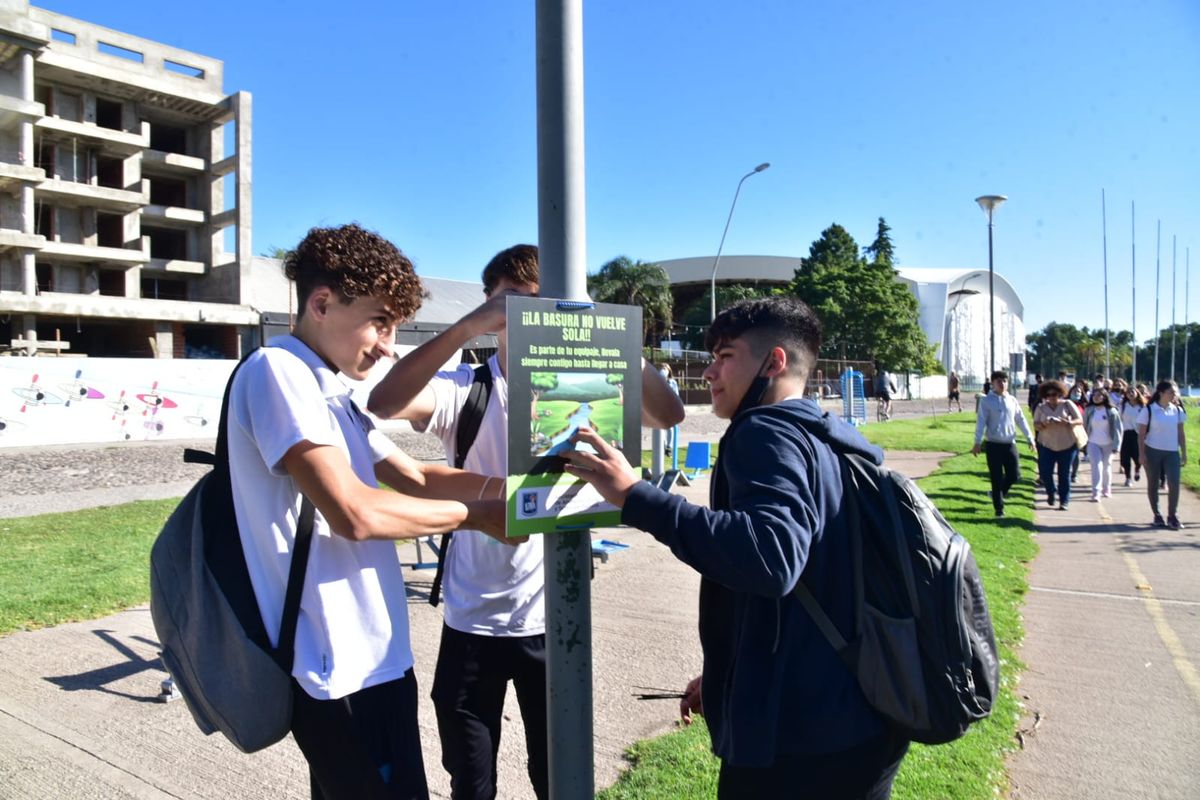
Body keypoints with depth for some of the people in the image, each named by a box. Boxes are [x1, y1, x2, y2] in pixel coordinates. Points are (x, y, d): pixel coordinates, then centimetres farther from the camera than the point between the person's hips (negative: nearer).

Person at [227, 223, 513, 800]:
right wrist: (477, 514, -13)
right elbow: (355, 513, -25)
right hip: (340, 668, -9)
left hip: (377, 656, 9)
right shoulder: (276, 370, -16)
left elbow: (417, 479, 14)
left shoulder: (332, 395, 14)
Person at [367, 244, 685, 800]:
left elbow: (668, 414, -16)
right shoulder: (464, 389, -6)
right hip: (473, 622, 0)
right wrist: (467, 327, -35)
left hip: (551, 619, 1)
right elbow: (383, 403, -25)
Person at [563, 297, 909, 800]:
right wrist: (724, 676, 26)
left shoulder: (767, 432, -15)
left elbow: (771, 556, -34)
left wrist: (634, 496, -30)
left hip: (799, 740, -9)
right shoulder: (828, 444, 14)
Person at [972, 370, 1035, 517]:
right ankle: (998, 508, 10)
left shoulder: (1012, 400, 9)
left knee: (1014, 475, 1)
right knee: (997, 478, 0)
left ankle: (998, 493, 28)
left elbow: (1021, 420, 14)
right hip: (994, 444, -4)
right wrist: (978, 442, -15)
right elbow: (981, 422, -9)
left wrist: (1030, 438, 12)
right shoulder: (986, 401, -5)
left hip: (1010, 443, 4)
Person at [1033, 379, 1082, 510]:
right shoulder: (1041, 407, 2)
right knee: (1045, 473, -5)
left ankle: (1064, 501, 16)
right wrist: (1043, 424, -24)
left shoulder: (1067, 404, -1)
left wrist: (1068, 422, -24)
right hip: (1047, 445, 1)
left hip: (1067, 445, -1)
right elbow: (1035, 425, -1)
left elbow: (1080, 420, -3)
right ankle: (1051, 492, 25)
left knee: (1064, 475, 4)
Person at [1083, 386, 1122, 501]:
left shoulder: (1111, 411, -7)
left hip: (1107, 444, 0)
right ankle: (1096, 493, -15)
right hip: (1093, 443, 0)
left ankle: (1106, 489, 34)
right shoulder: (1088, 410, -2)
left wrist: (1116, 444, -9)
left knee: (1106, 467, 13)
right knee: (1096, 466, -12)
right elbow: (1084, 426, 3)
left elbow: (1117, 428, -5)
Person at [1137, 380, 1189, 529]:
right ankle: (1157, 515, 19)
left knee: (1174, 483, -9)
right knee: (1153, 484, 6)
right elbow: (1141, 434, -4)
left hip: (1172, 452, 2)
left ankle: (1172, 516, 3)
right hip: (1152, 451, -2)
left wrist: (1184, 453, 7)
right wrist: (1142, 454, -9)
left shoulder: (1178, 410, 5)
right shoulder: (1148, 410, -6)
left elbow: (1180, 433, 10)